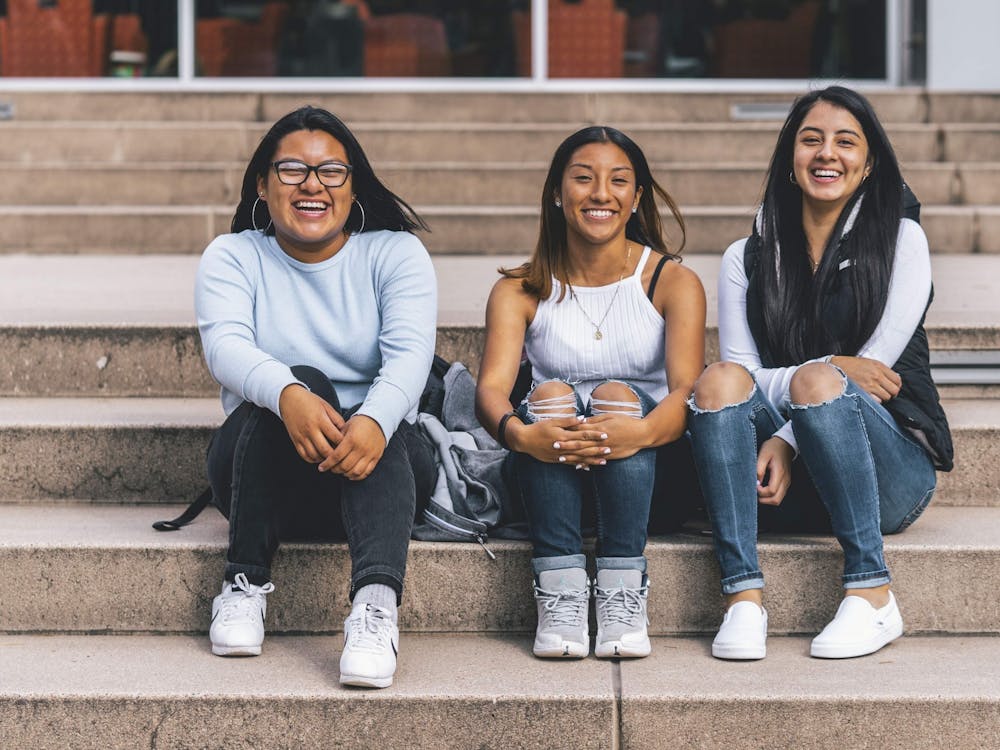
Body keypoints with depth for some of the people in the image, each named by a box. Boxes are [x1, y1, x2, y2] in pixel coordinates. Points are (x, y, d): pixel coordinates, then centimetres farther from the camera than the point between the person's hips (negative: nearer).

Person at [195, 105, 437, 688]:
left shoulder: (396, 254, 5)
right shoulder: (232, 258, 6)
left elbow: (410, 352, -14)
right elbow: (225, 345, -15)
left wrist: (374, 421, -38)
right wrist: (289, 395, -39)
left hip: (380, 457, 0)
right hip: (262, 467, 0)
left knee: (373, 423, -34)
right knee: (302, 381, -31)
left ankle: (377, 603, -54)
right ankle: (247, 584, -28)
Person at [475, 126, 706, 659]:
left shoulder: (673, 282, 2)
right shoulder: (520, 290, 5)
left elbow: (687, 389, -14)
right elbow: (492, 387, -11)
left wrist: (642, 431, -39)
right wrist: (519, 433, -36)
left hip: (649, 467, -1)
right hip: (547, 472, 1)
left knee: (616, 395, -31)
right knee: (549, 394, -30)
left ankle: (623, 596, -34)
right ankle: (559, 595, -35)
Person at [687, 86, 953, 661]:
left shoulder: (901, 241, 5)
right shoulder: (748, 259, 12)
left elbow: (876, 367, -6)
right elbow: (742, 372, 0)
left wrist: (788, 438, -16)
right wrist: (826, 370, -19)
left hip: (892, 473, -2)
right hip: (785, 487, 3)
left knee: (818, 383, -32)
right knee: (718, 380, -25)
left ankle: (872, 597, -29)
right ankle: (744, 597, -33)